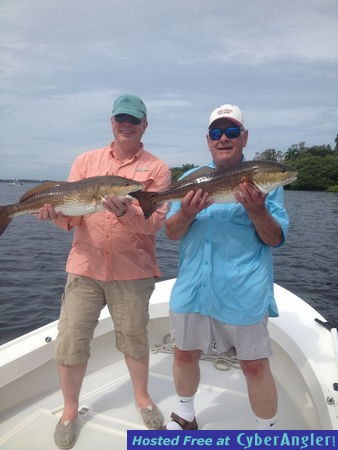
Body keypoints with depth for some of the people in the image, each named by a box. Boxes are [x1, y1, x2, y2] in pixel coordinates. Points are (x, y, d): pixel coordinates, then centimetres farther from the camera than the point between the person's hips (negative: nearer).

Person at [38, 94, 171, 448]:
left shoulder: (157, 169, 1)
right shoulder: (86, 161, 8)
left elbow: (153, 222, -11)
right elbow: (71, 217, 1)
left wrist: (125, 212, -31)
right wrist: (55, 213, -21)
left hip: (132, 271, -1)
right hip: (84, 266, 2)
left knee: (134, 339, 13)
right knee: (70, 342, 5)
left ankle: (142, 397, 39)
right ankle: (70, 409, 29)